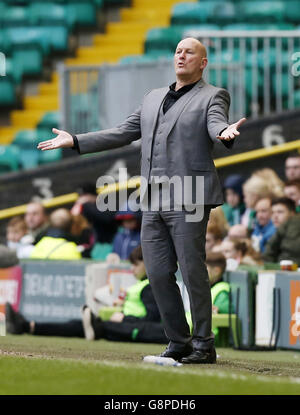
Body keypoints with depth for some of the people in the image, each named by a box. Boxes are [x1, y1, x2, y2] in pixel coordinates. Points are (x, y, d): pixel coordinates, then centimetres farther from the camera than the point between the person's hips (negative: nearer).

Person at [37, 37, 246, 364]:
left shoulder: (212, 97, 2)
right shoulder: (153, 98, 21)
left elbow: (216, 125, -18)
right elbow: (123, 133, 23)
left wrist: (225, 133, -43)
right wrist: (75, 141, 18)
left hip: (188, 199, -6)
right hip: (154, 201, 6)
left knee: (192, 270, -7)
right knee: (158, 273, 4)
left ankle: (203, 345, 1)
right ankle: (178, 341, 13)